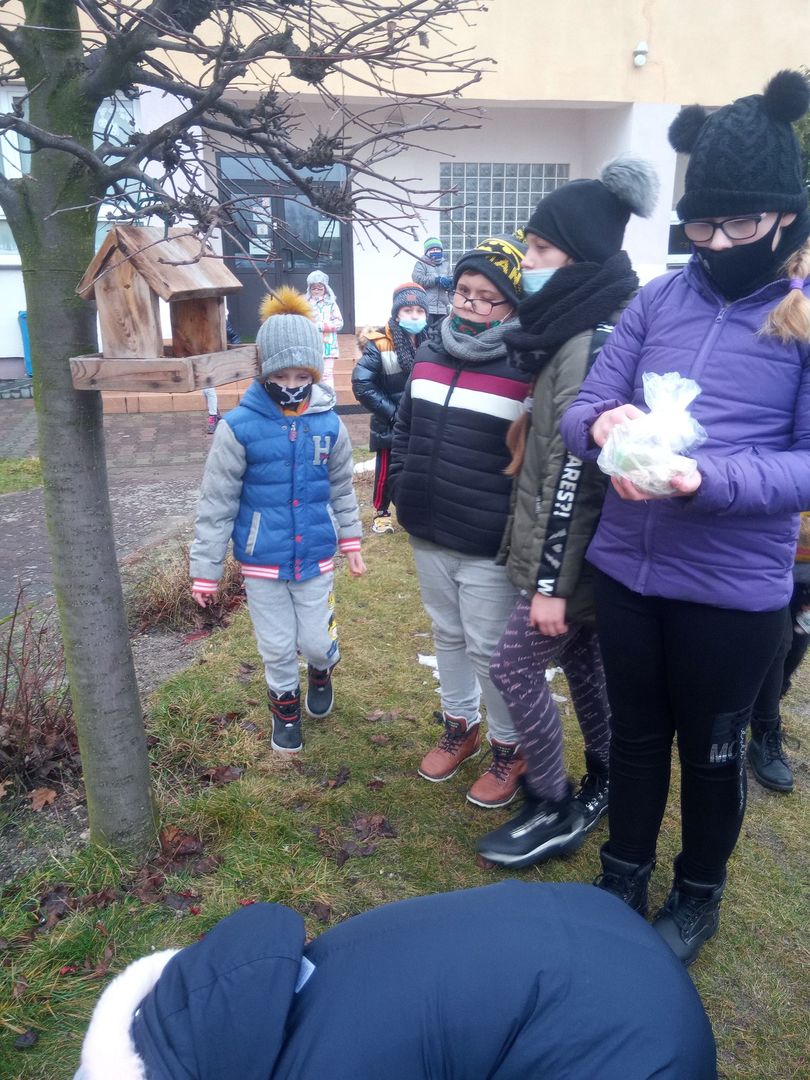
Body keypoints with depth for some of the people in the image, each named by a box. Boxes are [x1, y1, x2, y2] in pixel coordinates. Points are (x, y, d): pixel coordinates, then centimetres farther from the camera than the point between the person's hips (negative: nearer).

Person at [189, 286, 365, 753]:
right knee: (277, 646, 12)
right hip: (262, 561, -1)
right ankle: (286, 705, 41)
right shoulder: (240, 427, -14)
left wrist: (351, 540, 11)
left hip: (316, 557, 2)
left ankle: (322, 670, 47)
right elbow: (217, 502, -8)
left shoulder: (330, 424, -6)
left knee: (316, 640, 11)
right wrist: (206, 568, -5)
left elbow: (342, 488, 10)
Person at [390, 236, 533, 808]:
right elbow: (404, 429, 16)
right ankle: (460, 725, 44)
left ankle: (509, 749, 31)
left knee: (489, 649, 7)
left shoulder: (527, 371, -16)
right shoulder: (429, 355, 7)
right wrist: (405, 493, 12)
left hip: (488, 548, -6)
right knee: (448, 635, 21)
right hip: (427, 536, 7)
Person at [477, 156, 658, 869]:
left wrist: (551, 583, -21)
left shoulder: (590, 343, -21)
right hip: (586, 548, 9)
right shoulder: (585, 327, 9)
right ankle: (606, 787, 37)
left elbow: (574, 468, -24)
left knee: (513, 668, 0)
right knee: (584, 661, 19)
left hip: (572, 550, -9)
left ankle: (555, 811, 17)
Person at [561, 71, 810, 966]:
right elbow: (582, 406, 1)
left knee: (711, 748, 17)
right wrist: (601, 424, -22)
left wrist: (709, 480, -29)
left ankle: (698, 896, 44)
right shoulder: (661, 297, 3)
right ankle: (622, 878, 45)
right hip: (625, 567, 3)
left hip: (734, 588, -3)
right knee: (635, 732, 20)